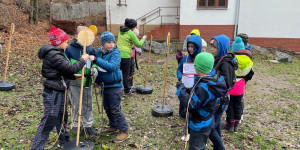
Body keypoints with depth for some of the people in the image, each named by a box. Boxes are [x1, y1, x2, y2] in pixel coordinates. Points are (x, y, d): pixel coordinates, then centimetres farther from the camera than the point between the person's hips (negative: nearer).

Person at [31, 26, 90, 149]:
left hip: (58, 92, 11)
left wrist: (75, 76, 10)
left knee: (62, 117, 22)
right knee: (49, 122, -3)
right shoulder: (53, 55, -20)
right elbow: (71, 68, -22)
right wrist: (83, 59, -10)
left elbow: (64, 72, 19)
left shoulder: (55, 53, 13)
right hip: (53, 94, -11)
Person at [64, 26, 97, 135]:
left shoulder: (90, 49, 1)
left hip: (87, 82, 3)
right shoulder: (69, 48, -5)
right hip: (74, 82, -2)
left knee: (88, 105, 13)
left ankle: (88, 125, 29)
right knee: (77, 106, 4)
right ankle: (76, 124, 26)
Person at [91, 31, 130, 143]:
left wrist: (96, 60, -41)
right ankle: (113, 126, 36)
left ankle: (124, 131, 8)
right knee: (107, 107, 18)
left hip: (114, 85, -7)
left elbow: (112, 67, -35)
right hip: (105, 85, 7)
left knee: (115, 109, -5)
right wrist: (97, 81, 21)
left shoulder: (115, 53, -17)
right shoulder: (99, 53, 3)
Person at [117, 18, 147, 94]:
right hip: (125, 55, -6)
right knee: (126, 73, 5)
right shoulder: (131, 33, -10)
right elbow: (138, 44, -6)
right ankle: (127, 89, 18)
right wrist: (143, 39, 13)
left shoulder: (121, 31, 11)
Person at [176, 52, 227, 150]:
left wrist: (181, 89, -20)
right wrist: (190, 91, -1)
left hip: (200, 126, -9)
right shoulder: (216, 78, -5)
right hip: (207, 122, 9)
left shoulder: (203, 87, -33)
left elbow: (191, 105, -27)